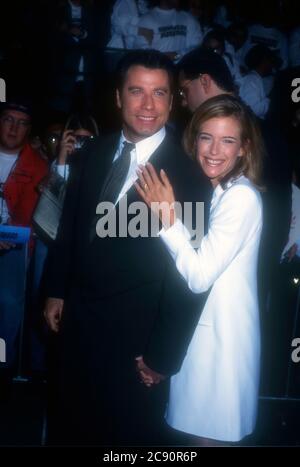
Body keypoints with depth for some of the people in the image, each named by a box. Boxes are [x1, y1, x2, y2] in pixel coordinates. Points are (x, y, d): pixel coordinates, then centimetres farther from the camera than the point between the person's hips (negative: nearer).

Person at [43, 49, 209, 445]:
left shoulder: (187, 174, -18)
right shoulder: (92, 154, 0)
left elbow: (186, 275, -17)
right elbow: (70, 226, 9)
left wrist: (165, 355, -13)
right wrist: (57, 291, 11)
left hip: (136, 331, -5)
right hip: (78, 317, 5)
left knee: (131, 431, 19)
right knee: (73, 426, 25)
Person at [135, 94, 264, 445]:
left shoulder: (241, 196, -19)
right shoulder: (210, 189, 7)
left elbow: (200, 275, -23)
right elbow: (192, 271, 8)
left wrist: (166, 216, -23)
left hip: (221, 332, -8)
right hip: (199, 323, 8)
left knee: (208, 434, 10)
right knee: (198, 427, 21)